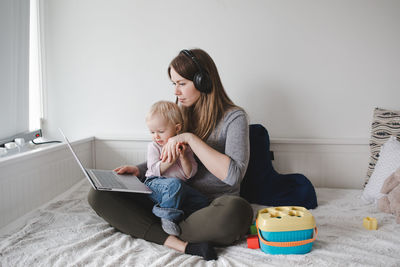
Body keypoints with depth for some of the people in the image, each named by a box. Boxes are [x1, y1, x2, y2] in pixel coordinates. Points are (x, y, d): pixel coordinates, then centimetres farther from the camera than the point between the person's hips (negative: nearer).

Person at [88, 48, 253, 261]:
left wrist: (191, 139, -19)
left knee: (237, 211, -42)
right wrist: (139, 170, 4)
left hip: (211, 206, -5)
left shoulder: (233, 117, -6)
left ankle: (162, 232, -17)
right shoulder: (182, 115, 13)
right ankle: (184, 245, -26)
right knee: (98, 195, -11)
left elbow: (233, 175, -20)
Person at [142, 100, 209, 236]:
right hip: (155, 183, -4)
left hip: (181, 188, 4)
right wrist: (172, 158, -20)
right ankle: (168, 215, -20)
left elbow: (190, 173, 2)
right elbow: (155, 170, -10)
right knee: (175, 184, -36)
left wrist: (183, 157, -15)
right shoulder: (154, 146, 3)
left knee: (202, 201, -12)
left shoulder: (184, 147, 9)